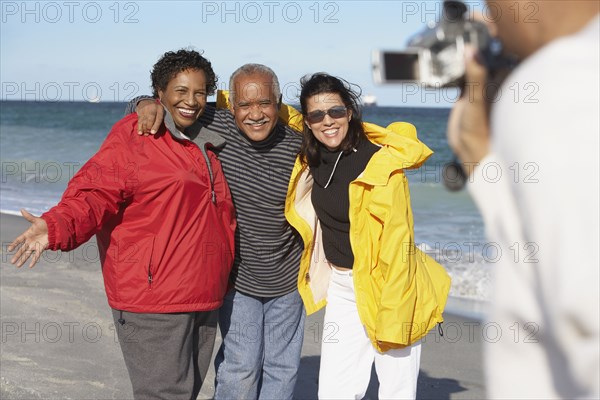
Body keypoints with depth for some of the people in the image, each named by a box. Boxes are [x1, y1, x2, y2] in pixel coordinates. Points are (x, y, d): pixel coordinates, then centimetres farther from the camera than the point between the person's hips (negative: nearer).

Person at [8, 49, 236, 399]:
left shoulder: (209, 141, 14)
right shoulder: (133, 137, -9)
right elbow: (94, 194, -18)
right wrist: (56, 226, -34)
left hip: (203, 297, 8)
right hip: (154, 295, -8)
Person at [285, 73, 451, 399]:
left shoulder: (382, 164, -18)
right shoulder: (312, 159, 2)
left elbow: (397, 241, -19)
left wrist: (392, 319, -21)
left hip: (385, 287, -6)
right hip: (340, 287, 6)